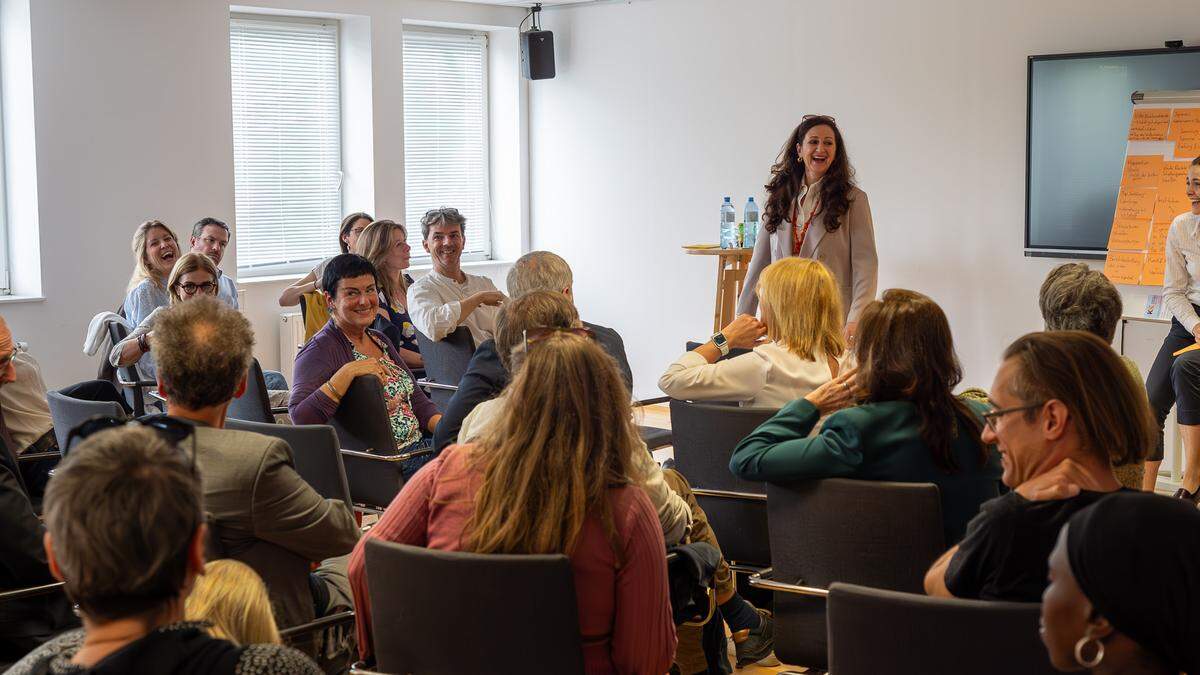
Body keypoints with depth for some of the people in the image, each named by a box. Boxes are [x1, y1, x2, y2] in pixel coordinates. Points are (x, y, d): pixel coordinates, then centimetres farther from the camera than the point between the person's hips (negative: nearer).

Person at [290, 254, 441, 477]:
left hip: (417, 446, 8)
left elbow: (417, 400, 17)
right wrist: (347, 373, -28)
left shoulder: (379, 340, 17)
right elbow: (300, 417, -24)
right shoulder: (320, 350, -10)